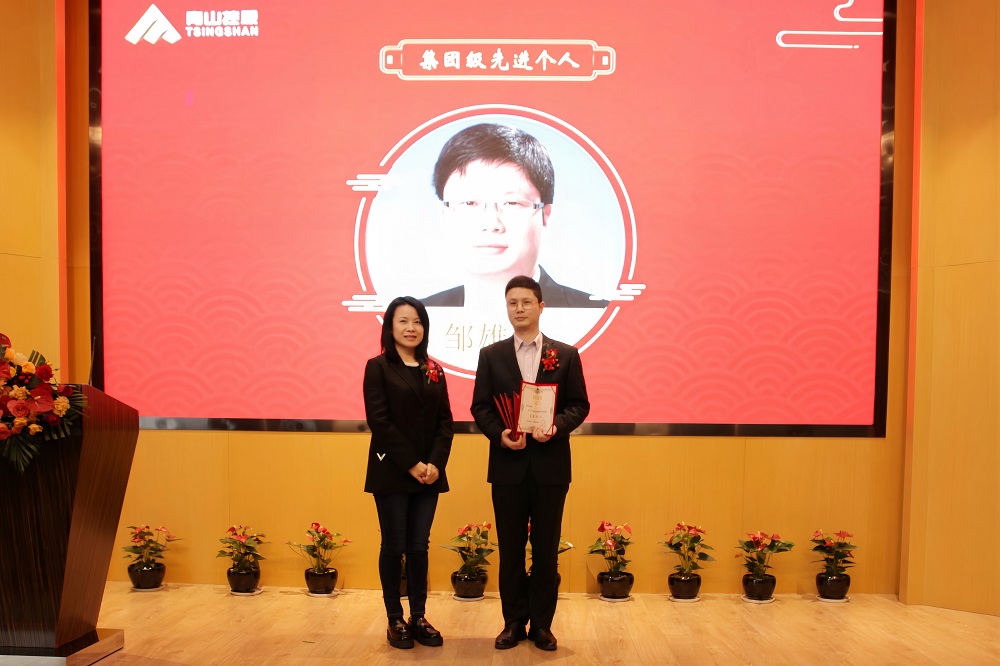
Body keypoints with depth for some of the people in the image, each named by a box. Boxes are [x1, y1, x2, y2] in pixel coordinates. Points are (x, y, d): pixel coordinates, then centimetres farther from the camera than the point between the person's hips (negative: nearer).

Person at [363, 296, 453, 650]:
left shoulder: (434, 371, 10)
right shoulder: (378, 367, -3)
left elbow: (445, 421, 6)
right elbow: (379, 421, -11)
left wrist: (435, 463, -9)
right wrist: (411, 464, -14)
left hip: (429, 472, 4)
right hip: (392, 472, -4)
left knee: (419, 547, 9)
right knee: (394, 547, 5)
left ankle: (419, 617, 21)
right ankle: (395, 620, 19)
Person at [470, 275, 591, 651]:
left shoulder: (566, 355, 4)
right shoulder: (491, 355, 5)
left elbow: (579, 405, 3)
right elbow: (480, 407, 3)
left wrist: (556, 426, -16)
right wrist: (500, 434, -15)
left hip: (551, 465, 0)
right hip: (507, 465, 1)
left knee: (546, 548, 8)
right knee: (510, 548, 10)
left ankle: (541, 624, 22)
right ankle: (514, 622, 24)